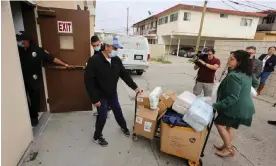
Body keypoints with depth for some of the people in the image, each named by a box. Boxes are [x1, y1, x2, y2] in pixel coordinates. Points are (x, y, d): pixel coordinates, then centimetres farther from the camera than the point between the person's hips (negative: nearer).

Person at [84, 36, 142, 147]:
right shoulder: (94, 60, -23)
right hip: (101, 95, -5)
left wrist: (135, 87, -3)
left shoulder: (117, 60, -5)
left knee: (118, 111, 20)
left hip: (113, 93, 6)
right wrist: (94, 99, -20)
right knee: (102, 116, 4)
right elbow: (88, 81, -21)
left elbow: (125, 74, 2)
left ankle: (123, 127, 47)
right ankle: (97, 137, 30)